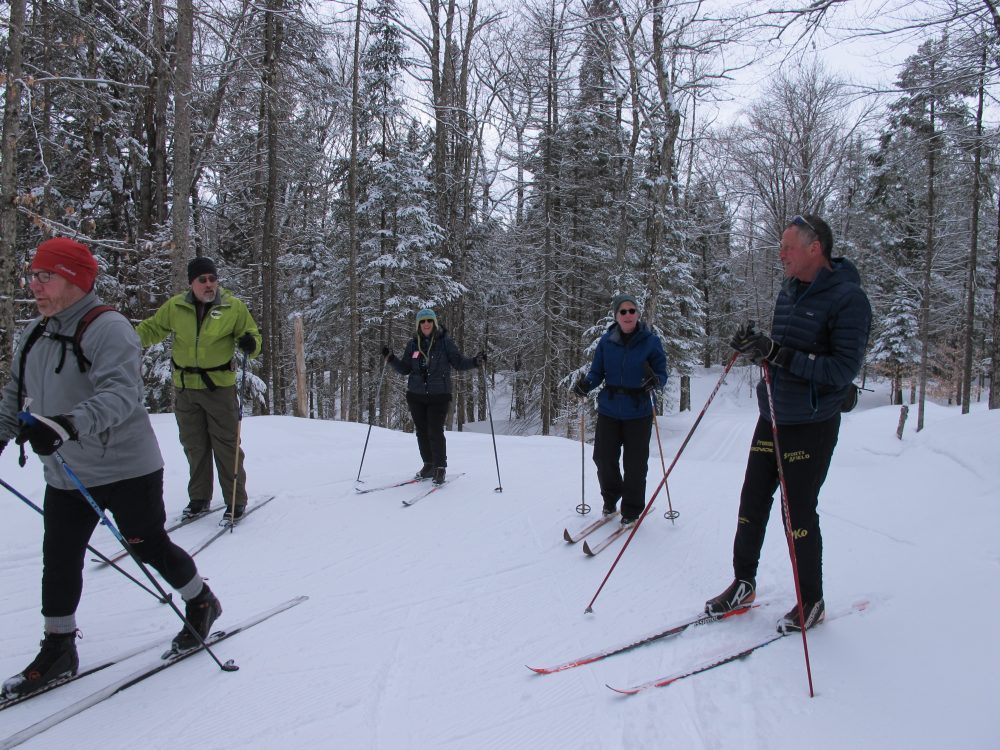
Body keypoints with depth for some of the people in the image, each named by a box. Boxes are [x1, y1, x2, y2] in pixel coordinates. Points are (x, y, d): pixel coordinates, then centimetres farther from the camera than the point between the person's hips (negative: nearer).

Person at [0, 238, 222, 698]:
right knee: (59, 560, 10)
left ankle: (201, 603, 31)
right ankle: (58, 649, 28)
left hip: (126, 468, -7)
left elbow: (120, 394, -32)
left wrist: (66, 425, -45)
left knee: (149, 546, 7)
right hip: (64, 476, 7)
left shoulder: (108, 329, -18)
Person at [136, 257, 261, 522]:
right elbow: (152, 328, 14)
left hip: (220, 386, -3)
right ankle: (199, 498, 27)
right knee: (194, 446, 13)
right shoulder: (175, 307, 1)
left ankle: (236, 501, 10)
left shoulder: (234, 307, -5)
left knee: (226, 445, 0)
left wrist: (250, 344, -20)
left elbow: (251, 333, 3)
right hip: (185, 388, 3)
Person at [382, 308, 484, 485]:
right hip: (415, 395, 4)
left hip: (439, 395, -4)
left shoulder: (445, 341, -3)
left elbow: (459, 362, 0)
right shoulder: (412, 344, 6)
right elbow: (405, 369, 11)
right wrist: (391, 359, -3)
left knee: (435, 432, -9)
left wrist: (475, 361, -17)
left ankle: (440, 468, 4)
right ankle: (429, 465, 25)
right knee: (422, 431, 9)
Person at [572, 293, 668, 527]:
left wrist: (655, 381, -25)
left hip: (638, 413, -2)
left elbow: (662, 374, -2)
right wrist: (585, 384, -15)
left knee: (635, 464, 4)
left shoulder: (651, 341, -5)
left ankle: (632, 509, 24)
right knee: (603, 457, 6)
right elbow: (597, 373, 6)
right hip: (609, 410, 2)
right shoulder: (606, 341, 0)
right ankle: (610, 497, 33)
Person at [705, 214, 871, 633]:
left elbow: (843, 370, -21)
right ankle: (743, 583, 27)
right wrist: (755, 348, -5)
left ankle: (812, 601, 21)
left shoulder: (848, 298, -14)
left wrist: (782, 355, -29)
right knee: (753, 501, 11)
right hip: (772, 415, 7)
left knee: (799, 512, 1)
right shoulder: (789, 292, 9)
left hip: (812, 425, -7)